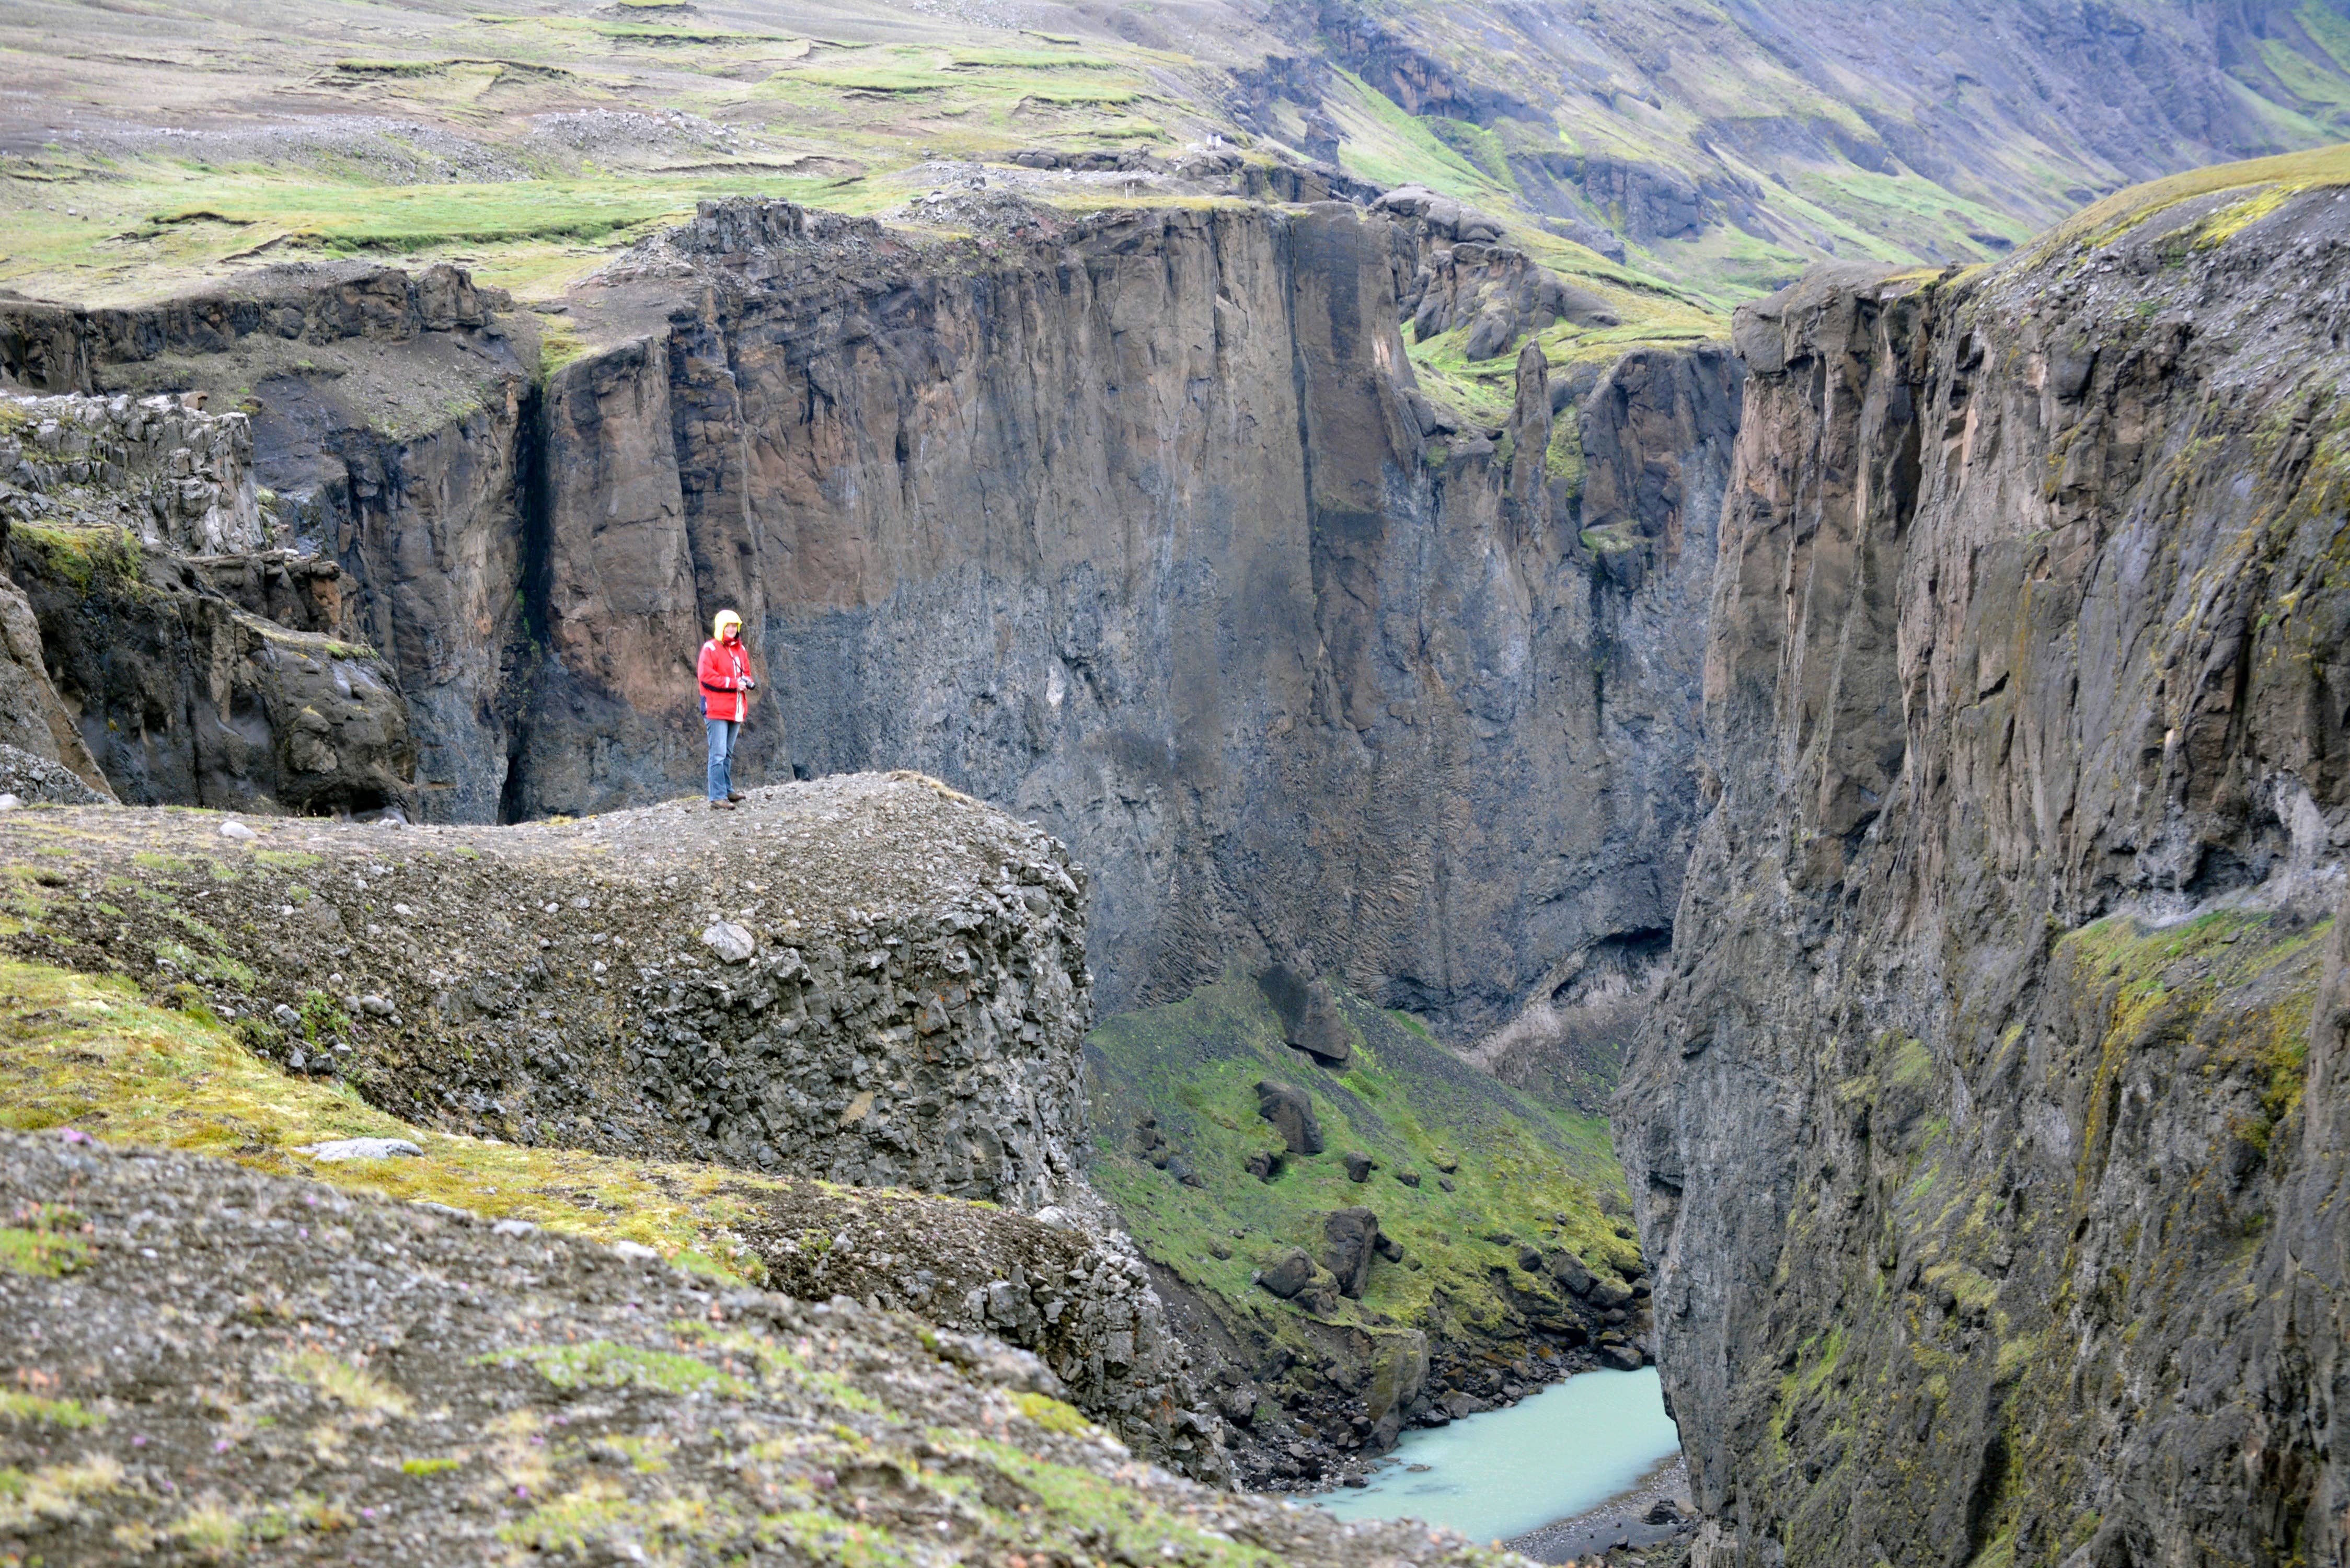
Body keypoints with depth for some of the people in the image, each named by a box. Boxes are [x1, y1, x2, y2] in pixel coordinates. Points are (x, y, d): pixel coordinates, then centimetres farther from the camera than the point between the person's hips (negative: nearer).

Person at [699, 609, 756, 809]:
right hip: (717, 709, -7)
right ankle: (718, 797, -13)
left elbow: (746, 672, 24)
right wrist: (734, 683, -19)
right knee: (718, 754, -11)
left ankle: (727, 790, 26)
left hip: (736, 709, 7)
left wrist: (749, 682, -1)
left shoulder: (741, 650, 15)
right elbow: (706, 676, -16)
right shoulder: (710, 649, -8)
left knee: (728, 753, 17)